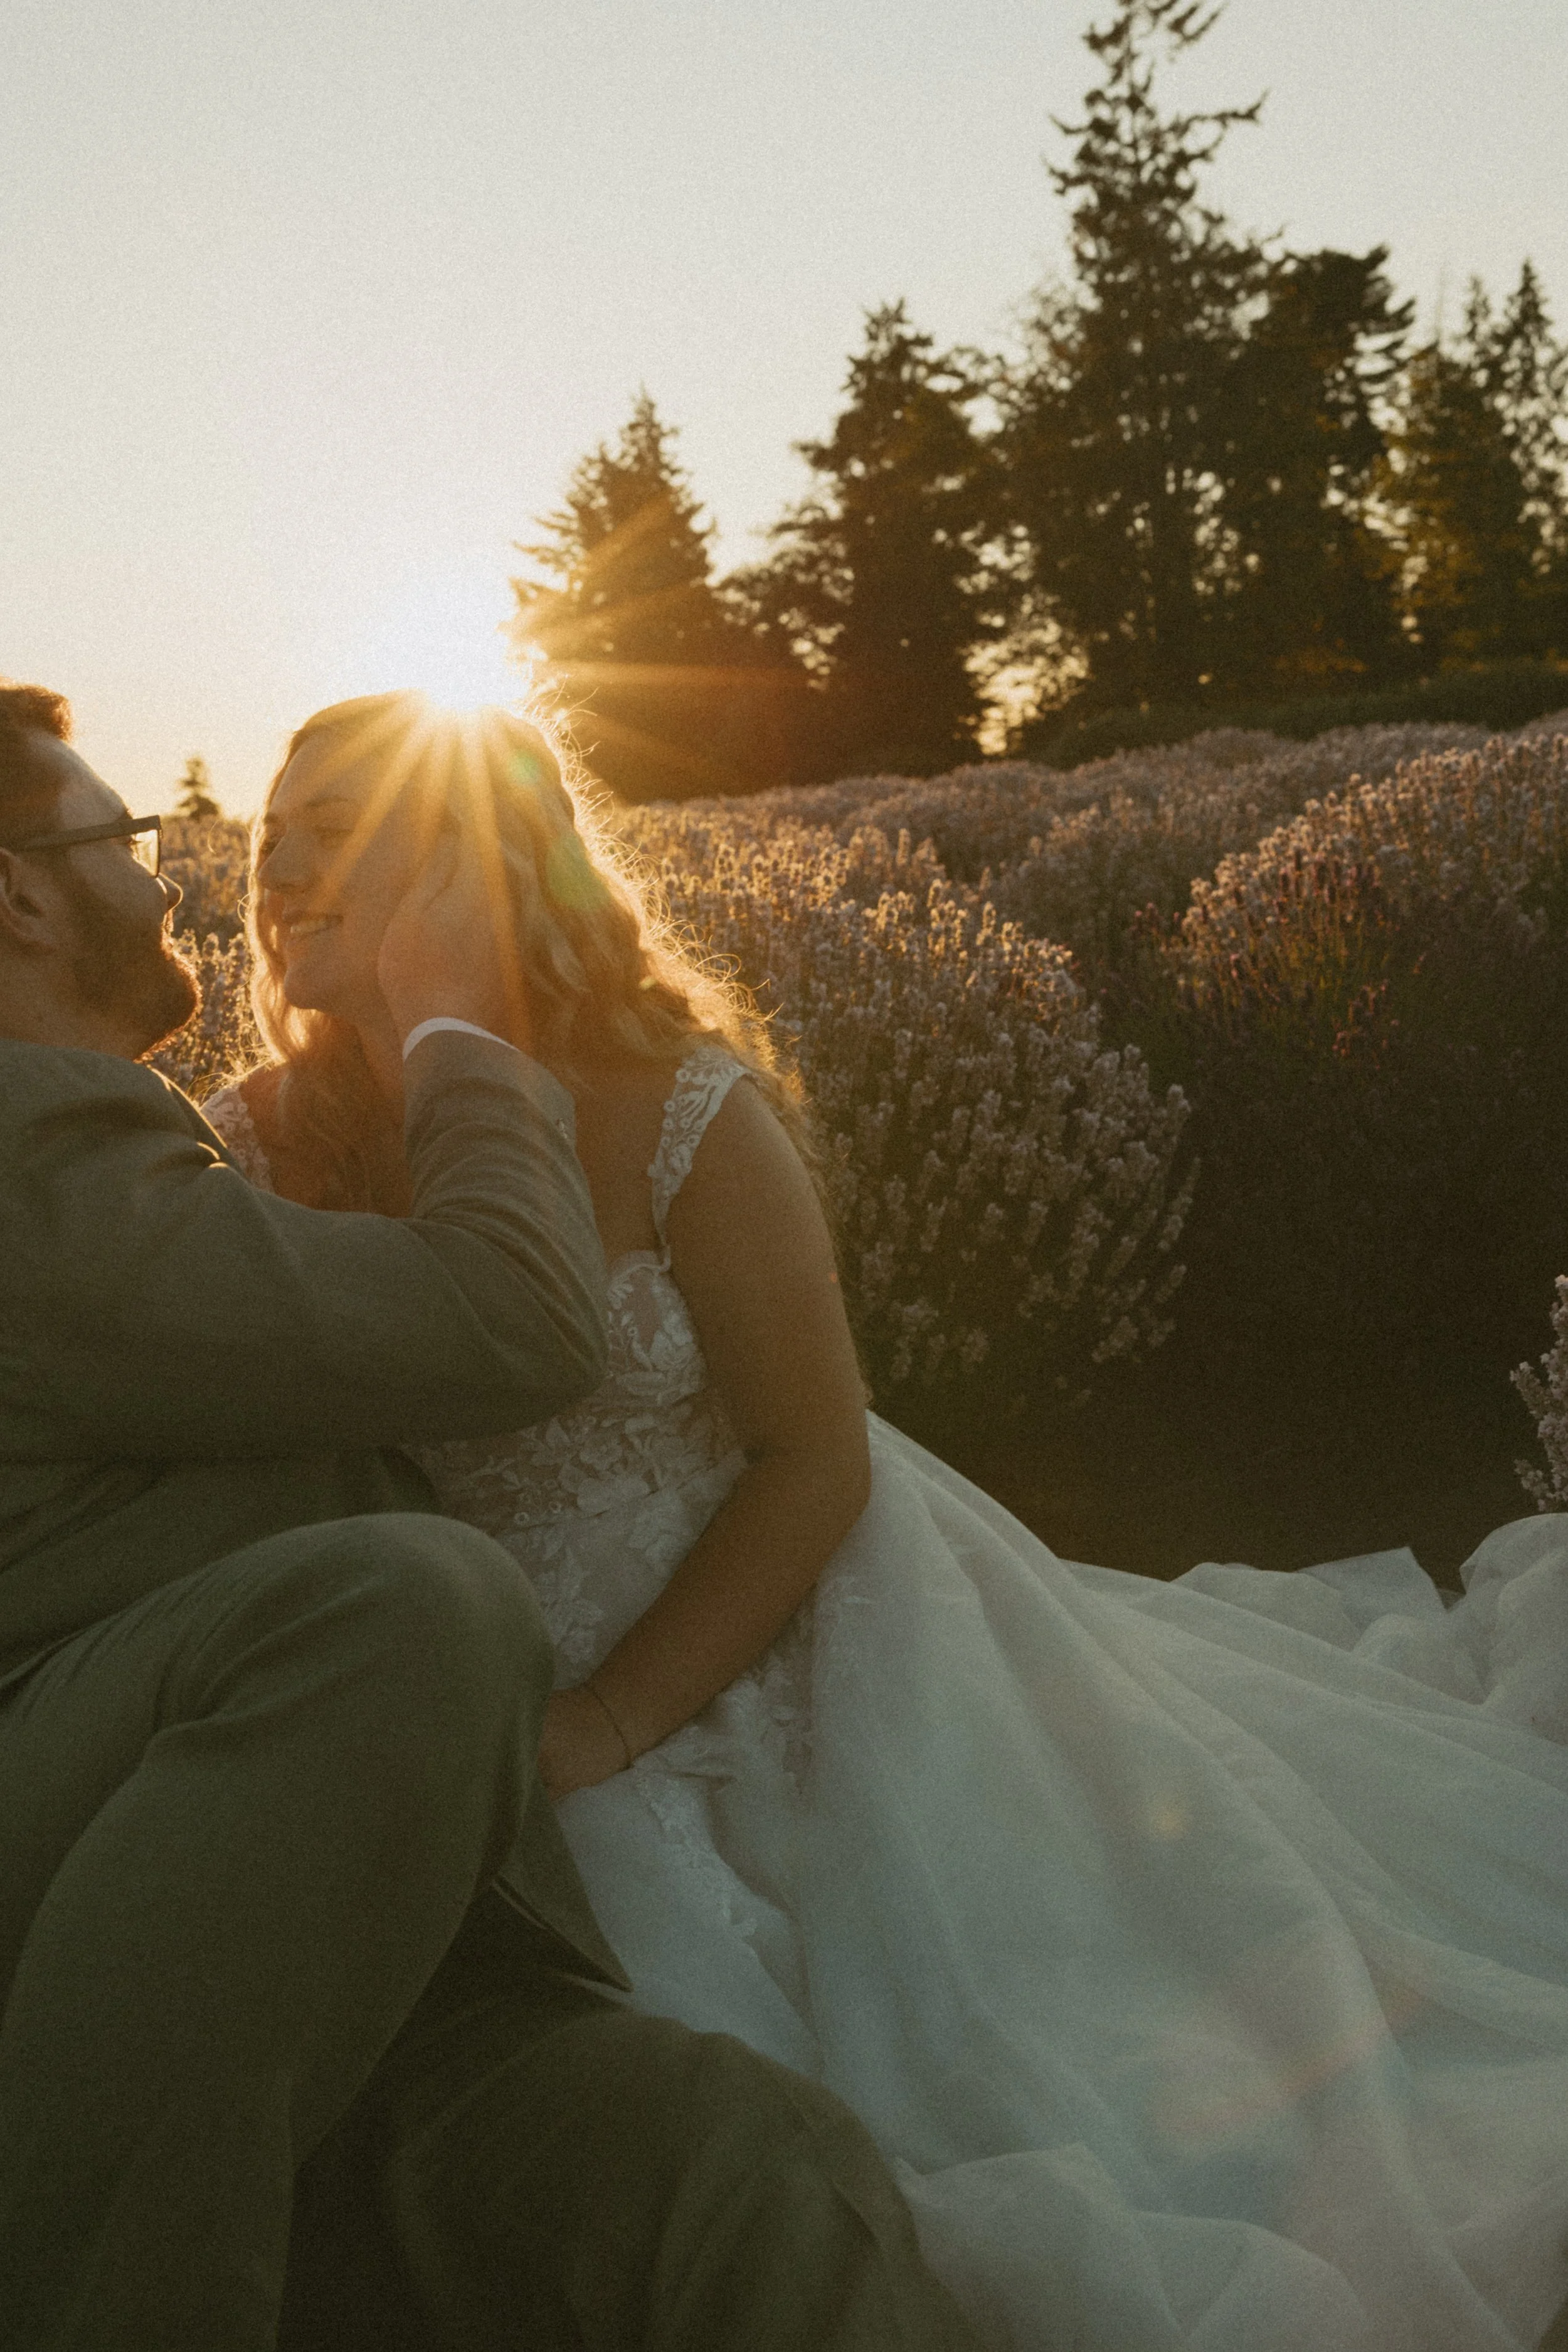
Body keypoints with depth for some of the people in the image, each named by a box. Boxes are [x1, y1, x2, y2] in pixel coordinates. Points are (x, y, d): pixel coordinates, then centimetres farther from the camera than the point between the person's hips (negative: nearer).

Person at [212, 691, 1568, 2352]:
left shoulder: (678, 1108, -19)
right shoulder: (263, 1154, -9)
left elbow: (816, 1462, -14)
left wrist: (594, 1730, -17)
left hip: (795, 1634, -2)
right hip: (530, 1706, 3)